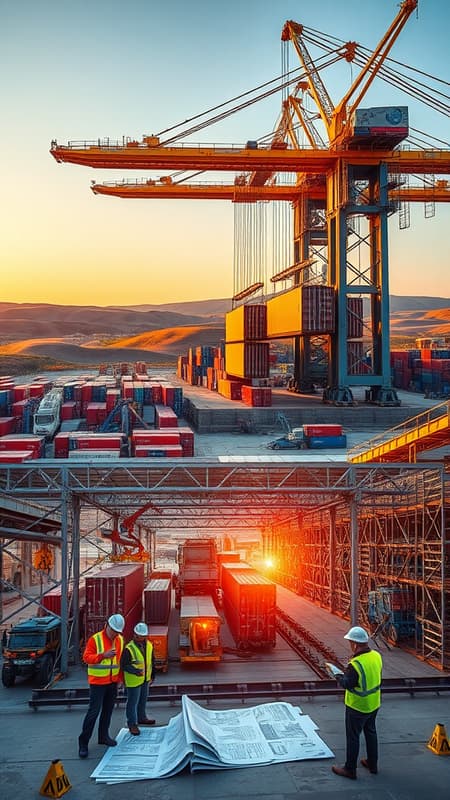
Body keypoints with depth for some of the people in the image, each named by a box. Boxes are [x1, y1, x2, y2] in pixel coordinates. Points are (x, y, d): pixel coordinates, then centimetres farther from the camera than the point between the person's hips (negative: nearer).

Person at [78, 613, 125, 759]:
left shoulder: (120, 640, 5)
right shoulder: (95, 639, -13)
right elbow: (86, 657, -17)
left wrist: (120, 677, 11)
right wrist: (103, 655, -30)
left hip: (113, 681, 6)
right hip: (98, 682, -6)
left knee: (108, 710, 15)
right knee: (94, 711, -6)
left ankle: (103, 736, 29)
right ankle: (83, 742, 2)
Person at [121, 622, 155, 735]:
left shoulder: (149, 645, -2)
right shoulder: (129, 649, -23)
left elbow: (151, 661, 10)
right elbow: (124, 665, -22)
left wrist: (152, 675, 13)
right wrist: (136, 671, -34)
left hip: (145, 679, 7)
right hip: (133, 680, -7)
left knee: (143, 700, 23)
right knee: (133, 702, 3)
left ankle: (141, 717, 43)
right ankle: (132, 724, 18)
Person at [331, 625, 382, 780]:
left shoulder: (356, 664, -30)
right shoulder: (376, 656, -7)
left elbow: (348, 684, -23)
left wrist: (340, 677, -4)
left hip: (357, 707, -7)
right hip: (374, 704, 7)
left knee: (352, 736, 8)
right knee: (370, 732, 23)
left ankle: (350, 769, 19)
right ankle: (372, 764, 36)